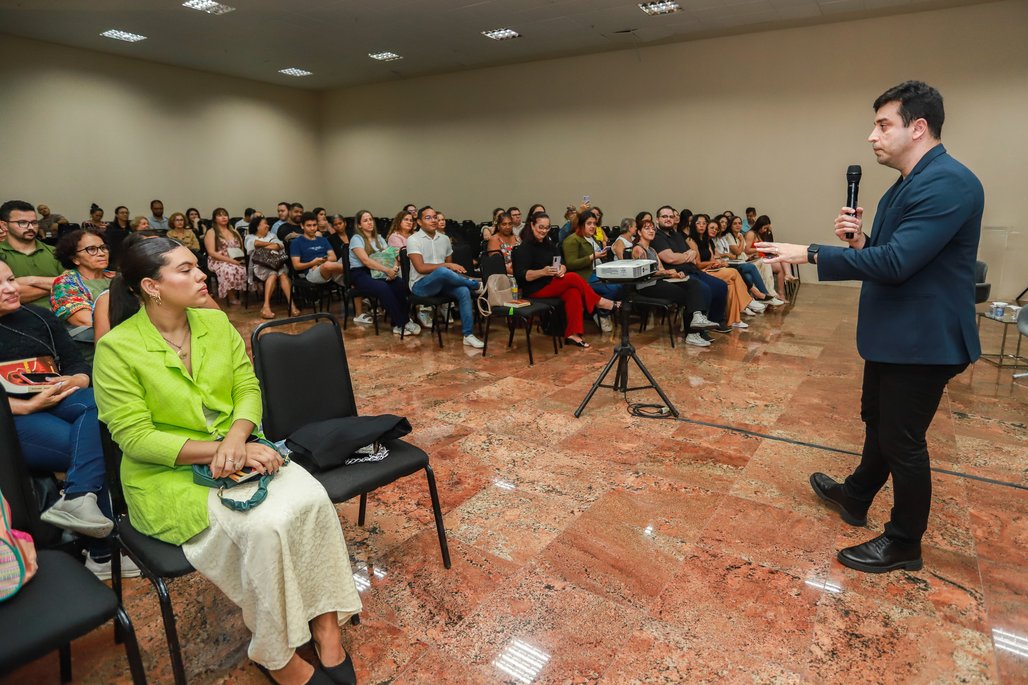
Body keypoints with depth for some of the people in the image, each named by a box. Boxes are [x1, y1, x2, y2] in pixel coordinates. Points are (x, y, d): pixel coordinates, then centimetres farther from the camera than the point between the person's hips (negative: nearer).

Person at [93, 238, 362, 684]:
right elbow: (133, 435, -15)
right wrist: (219, 451, -23)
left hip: (237, 450, 5)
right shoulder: (116, 348, -12)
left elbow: (247, 388, 2)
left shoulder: (215, 321, 2)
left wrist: (237, 438, -18)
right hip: (170, 473, -4)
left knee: (311, 499, -23)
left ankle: (325, 623, -10)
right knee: (266, 526, -27)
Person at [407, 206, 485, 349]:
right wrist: (446, 265, -20)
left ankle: (468, 335, -20)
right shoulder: (413, 240, -7)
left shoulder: (444, 239, 10)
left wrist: (456, 270, -7)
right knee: (442, 271, -37)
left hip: (442, 283, 5)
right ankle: (477, 286, -12)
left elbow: (450, 265, 16)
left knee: (464, 291, -26)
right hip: (421, 284, -5)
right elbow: (421, 268, -17)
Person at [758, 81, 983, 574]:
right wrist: (857, 240, -7)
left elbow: (896, 261, -29)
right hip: (892, 334, 10)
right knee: (878, 423, 24)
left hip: (922, 340, -10)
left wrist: (810, 253, -25)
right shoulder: (907, 185, 11)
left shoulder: (948, 182, -21)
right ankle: (855, 498, 44)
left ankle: (904, 544, 22)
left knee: (902, 440, 3)